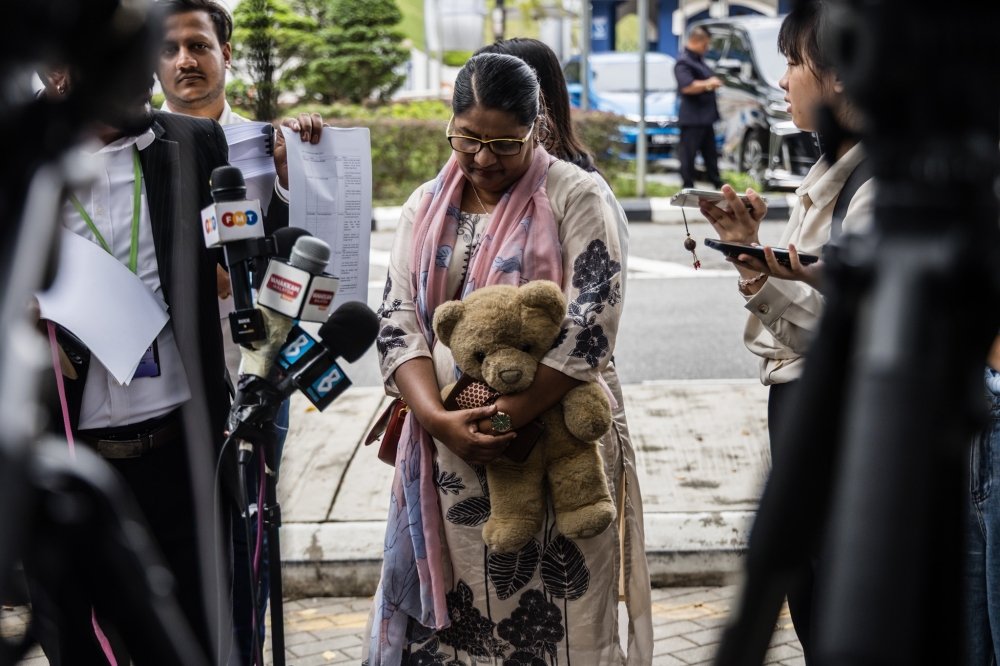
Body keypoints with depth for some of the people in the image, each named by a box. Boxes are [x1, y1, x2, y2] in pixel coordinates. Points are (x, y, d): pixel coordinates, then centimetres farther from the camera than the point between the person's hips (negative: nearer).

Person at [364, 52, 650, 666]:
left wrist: (507, 417, -17)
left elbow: (590, 323, -13)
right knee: (444, 613, 9)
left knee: (546, 614, 1)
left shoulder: (576, 198, -4)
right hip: (443, 451, 4)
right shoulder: (427, 207, 11)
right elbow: (399, 320, 3)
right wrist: (439, 419, -13)